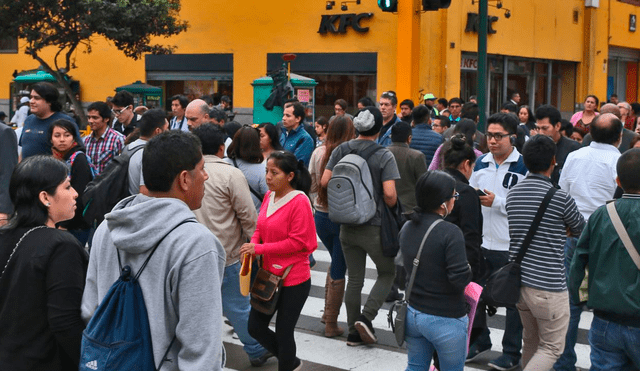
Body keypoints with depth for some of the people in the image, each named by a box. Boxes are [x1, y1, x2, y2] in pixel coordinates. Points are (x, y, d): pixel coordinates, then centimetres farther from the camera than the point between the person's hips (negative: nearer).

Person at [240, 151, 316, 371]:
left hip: (293, 280, -7)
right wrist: (253, 245, -9)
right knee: (255, 327, 13)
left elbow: (298, 242, -20)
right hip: (269, 275, 7)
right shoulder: (269, 196, 3)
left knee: (283, 333, 5)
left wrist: (259, 249, -21)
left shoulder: (299, 202, -19)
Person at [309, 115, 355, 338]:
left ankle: (328, 310, 29)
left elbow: (312, 185, 5)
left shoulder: (318, 153, -3)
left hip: (321, 216, 5)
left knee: (337, 263, 26)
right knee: (338, 271, 6)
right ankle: (331, 324, 12)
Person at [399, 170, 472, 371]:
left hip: (413, 315, 7)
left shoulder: (407, 228, 1)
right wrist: (469, 270, -4)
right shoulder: (450, 233, -22)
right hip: (446, 320, -7)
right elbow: (460, 280, -24)